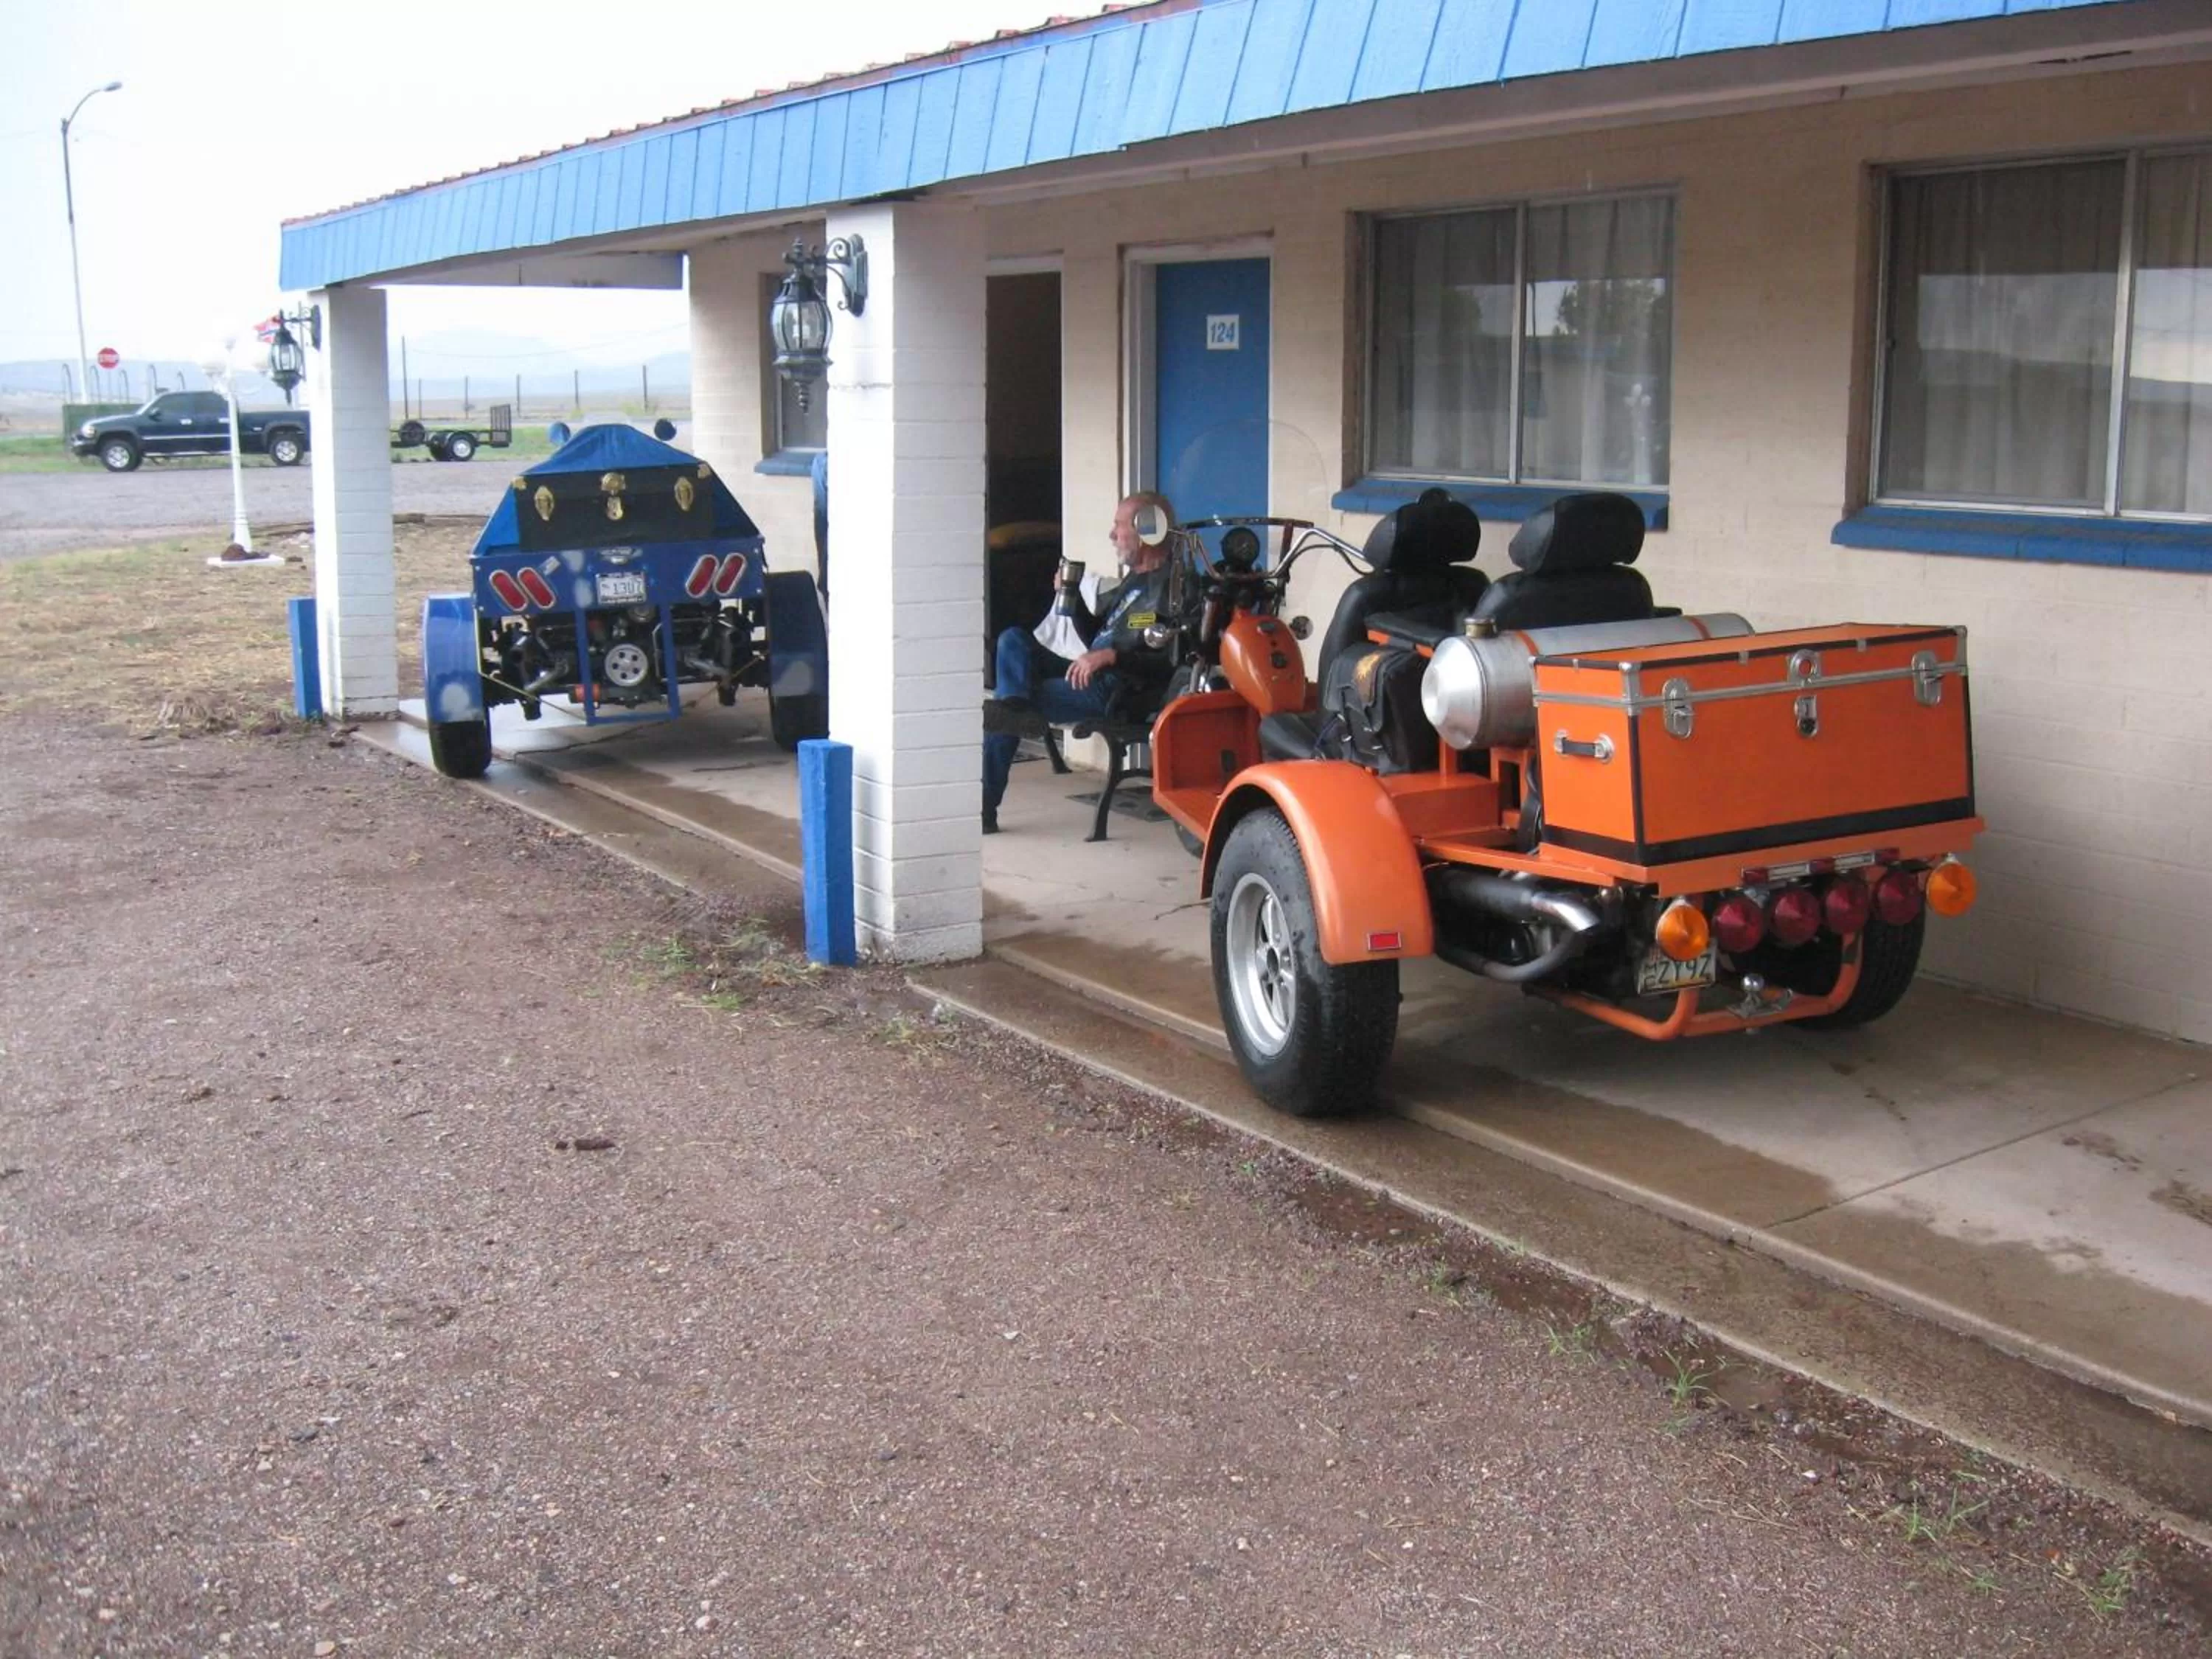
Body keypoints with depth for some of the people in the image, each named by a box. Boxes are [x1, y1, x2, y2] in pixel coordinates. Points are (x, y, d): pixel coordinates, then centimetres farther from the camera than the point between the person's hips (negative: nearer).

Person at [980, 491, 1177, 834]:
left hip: (1117, 692, -10)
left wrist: (1112, 656, -28)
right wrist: (1072, 596, 13)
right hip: (1092, 678, 10)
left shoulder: (1169, 587, -10)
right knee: (1014, 639, -3)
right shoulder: (1133, 580, 22)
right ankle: (1015, 705, -24)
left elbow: (1171, 662, -21)